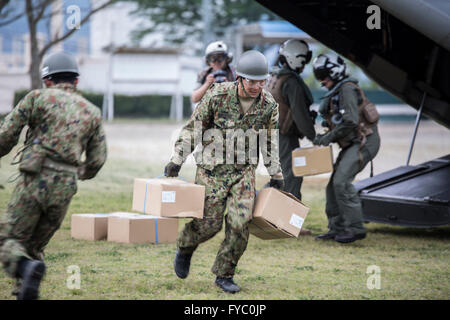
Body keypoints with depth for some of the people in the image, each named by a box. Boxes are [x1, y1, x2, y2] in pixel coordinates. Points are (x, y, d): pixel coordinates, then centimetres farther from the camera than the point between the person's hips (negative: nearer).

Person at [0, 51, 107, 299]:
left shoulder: (37, 98, 5)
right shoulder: (91, 112, 16)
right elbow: (97, 160, 13)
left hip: (35, 180, -4)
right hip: (64, 189, 4)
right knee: (34, 246, 18)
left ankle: (27, 269, -29)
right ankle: (25, 294, 5)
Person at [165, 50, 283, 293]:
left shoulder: (269, 105, -4)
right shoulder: (217, 96, -14)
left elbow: (270, 142, 11)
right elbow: (193, 128, -4)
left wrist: (276, 176, 17)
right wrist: (176, 160, -7)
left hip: (244, 171, 2)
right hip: (212, 169, -2)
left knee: (240, 223, -11)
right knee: (209, 223, -3)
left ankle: (224, 274, 6)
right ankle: (184, 249, 31)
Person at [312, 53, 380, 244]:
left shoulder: (347, 89, -14)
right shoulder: (336, 93, 18)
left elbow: (351, 121, -24)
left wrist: (329, 137, -15)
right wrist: (325, 137, 8)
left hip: (364, 141, -10)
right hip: (353, 143, 10)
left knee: (342, 181, -19)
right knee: (334, 183, 7)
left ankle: (355, 228, -15)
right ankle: (337, 229, 12)